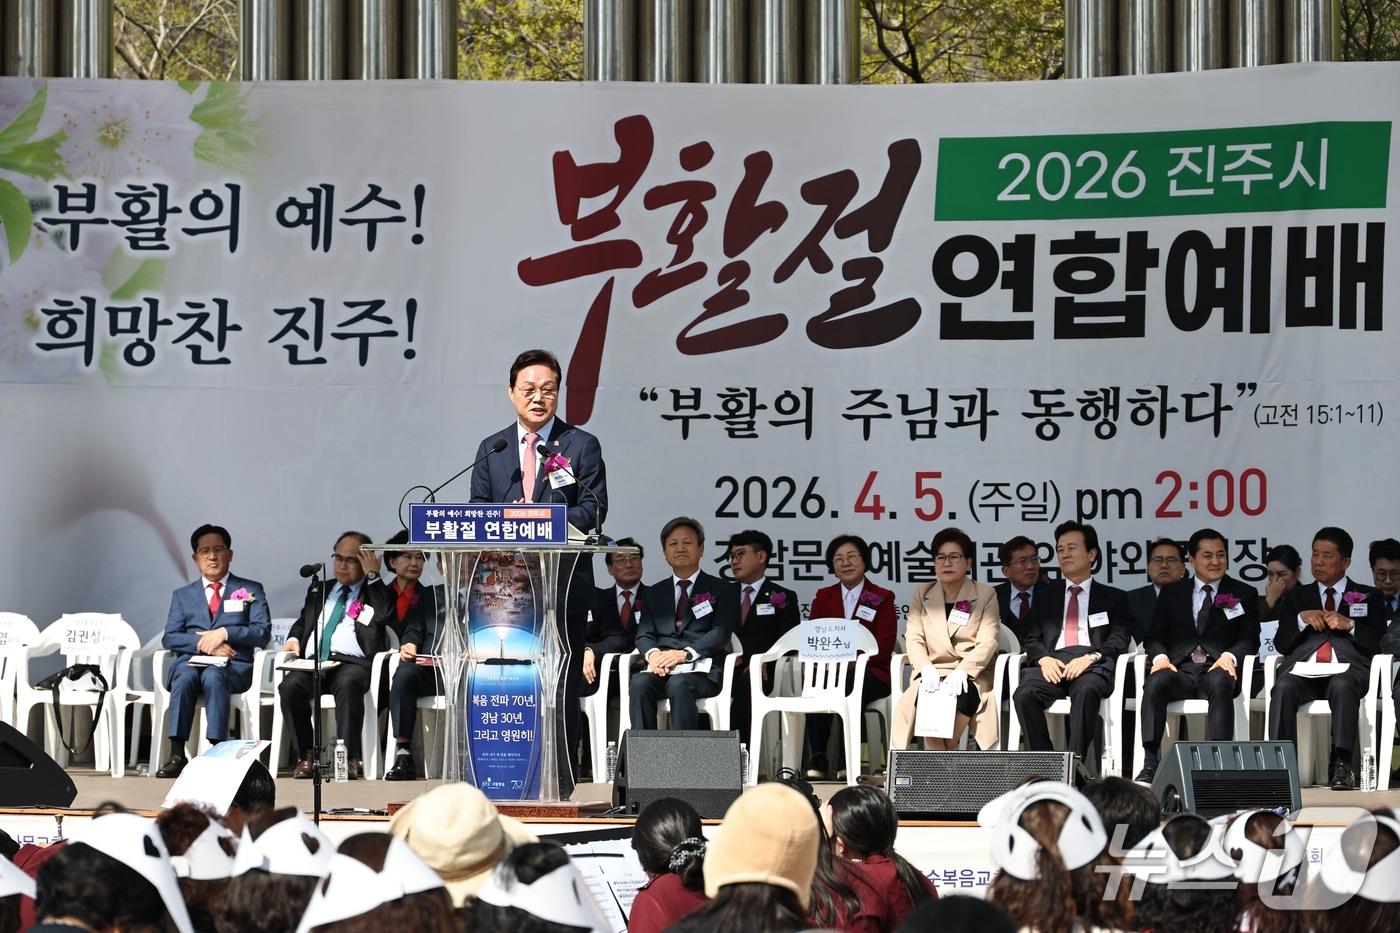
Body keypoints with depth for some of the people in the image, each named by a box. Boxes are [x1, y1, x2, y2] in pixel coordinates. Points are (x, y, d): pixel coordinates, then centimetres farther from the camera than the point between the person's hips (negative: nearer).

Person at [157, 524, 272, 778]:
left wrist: (225, 633, -11)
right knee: (184, 676, -35)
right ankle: (177, 754, -40)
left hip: (233, 665, -2)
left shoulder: (251, 590, 17)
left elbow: (262, 633, 3)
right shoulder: (183, 595, 22)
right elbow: (170, 638, 9)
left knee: (213, 676, -37)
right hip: (191, 661, 2)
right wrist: (202, 643, -9)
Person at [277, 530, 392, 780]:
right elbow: (302, 623, 30)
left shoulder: (375, 593, 17)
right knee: (290, 685, -30)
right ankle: (304, 756, -21)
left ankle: (350, 759, -39)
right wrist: (294, 639, 7)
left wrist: (372, 575, -1)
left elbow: (381, 617, -4)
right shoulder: (318, 590, 30)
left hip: (353, 663, -3)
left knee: (347, 684, -39)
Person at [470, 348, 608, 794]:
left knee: (561, 686, -5)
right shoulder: (491, 450, 17)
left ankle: (560, 786, -4)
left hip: (563, 584, -3)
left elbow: (593, 509, -3)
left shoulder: (582, 446, 6)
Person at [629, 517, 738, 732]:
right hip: (662, 668, 3)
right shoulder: (653, 593, 25)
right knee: (640, 682, -31)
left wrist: (684, 654, -16)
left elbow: (720, 634, -1)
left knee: (679, 685, -37)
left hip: (701, 669, -3)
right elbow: (644, 634, 13)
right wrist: (652, 654, -12)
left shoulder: (720, 590, 13)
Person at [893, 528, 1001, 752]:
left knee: (959, 693, -36)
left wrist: (961, 672, -21)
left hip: (970, 676, -1)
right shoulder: (922, 593, 17)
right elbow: (914, 639, 6)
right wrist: (926, 669, -16)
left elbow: (987, 643, -3)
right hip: (932, 673, 1)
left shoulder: (985, 595, 9)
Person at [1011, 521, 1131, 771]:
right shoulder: (1046, 595, 28)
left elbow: (1119, 640, 7)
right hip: (1052, 662, 2)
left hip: (1091, 663, -2)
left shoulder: (1113, 598, 21)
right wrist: (1043, 658, -7)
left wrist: (1090, 657, -13)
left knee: (1086, 691, -39)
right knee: (1025, 694, -32)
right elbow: (1032, 638, 18)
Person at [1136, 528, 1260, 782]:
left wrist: (1230, 656, -14)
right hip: (1179, 669, 1)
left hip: (1217, 669, -1)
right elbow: (1155, 637, 15)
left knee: (1220, 684, -38)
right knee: (1154, 683, -33)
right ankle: (1149, 764, -39)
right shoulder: (1171, 593, 20)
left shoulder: (1244, 595, 16)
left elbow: (1250, 639, 8)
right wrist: (1160, 657, -9)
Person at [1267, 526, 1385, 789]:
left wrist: (1349, 624, -4)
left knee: (1342, 686, -39)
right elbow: (1281, 644, 18)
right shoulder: (1295, 597, 29)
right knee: (1283, 687, -34)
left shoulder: (1367, 597, 24)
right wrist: (1302, 619, 1)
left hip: (1347, 666, -2)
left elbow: (1380, 642, 10)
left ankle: (1341, 765, -44)